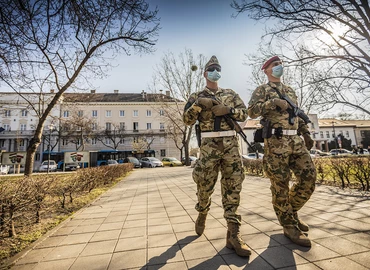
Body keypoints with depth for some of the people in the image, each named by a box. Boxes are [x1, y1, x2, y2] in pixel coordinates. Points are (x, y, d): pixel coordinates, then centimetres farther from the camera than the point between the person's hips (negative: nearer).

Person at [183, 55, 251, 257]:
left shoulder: (230, 94, 18)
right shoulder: (197, 96, 10)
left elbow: (244, 113, 10)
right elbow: (187, 120, -2)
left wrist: (228, 109, -8)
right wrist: (199, 103, -16)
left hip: (231, 143, 3)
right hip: (209, 145, -2)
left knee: (233, 186, 0)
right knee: (205, 185, 3)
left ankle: (233, 234, 7)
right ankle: (202, 215, 35)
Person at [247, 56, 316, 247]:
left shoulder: (290, 90, 25)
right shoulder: (262, 90, 5)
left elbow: (297, 114, 27)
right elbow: (251, 112, -9)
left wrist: (306, 133, 17)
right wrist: (273, 102, -17)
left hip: (296, 140, 7)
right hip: (276, 141, -7)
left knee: (309, 177, 3)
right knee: (280, 184, -2)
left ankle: (291, 210, 24)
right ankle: (289, 226, 12)